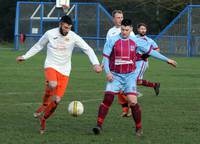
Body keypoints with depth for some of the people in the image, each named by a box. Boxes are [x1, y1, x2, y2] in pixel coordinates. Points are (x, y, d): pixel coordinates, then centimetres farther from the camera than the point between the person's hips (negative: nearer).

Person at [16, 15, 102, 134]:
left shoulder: (74, 37, -6)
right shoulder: (50, 34, -5)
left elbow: (88, 49, -7)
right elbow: (39, 46, 12)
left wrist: (96, 63, -21)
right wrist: (25, 57, 16)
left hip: (64, 71, 2)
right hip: (51, 66, -2)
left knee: (57, 100, -4)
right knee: (52, 84, -36)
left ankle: (43, 119, 20)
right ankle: (44, 105, -9)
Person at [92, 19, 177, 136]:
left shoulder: (136, 42, 2)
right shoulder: (112, 41, -4)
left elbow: (151, 52, 12)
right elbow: (105, 57, -1)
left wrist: (167, 60, 14)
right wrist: (108, 72, -15)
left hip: (130, 76, 1)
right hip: (115, 75, 0)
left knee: (133, 101, -12)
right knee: (107, 99, -15)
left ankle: (139, 128, 4)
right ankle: (99, 125, -10)